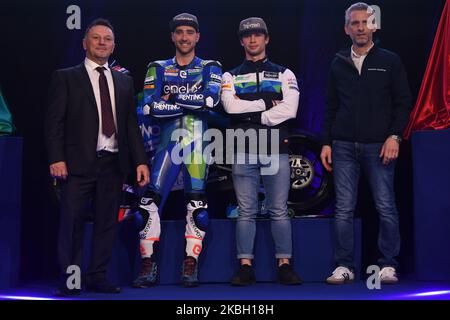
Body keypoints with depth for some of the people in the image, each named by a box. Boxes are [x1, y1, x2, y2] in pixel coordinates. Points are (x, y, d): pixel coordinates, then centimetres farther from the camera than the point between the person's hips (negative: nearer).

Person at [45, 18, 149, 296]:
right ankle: (69, 281, 7)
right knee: (73, 223, -2)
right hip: (78, 162, -4)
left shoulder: (124, 81, 16)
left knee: (107, 222, 6)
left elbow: (132, 124, 14)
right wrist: (57, 158, -11)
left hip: (113, 163, 4)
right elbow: (54, 121, -1)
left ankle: (98, 277, 15)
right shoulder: (65, 78, 5)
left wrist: (140, 160, 6)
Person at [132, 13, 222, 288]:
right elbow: (150, 106, -5)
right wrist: (193, 103, -8)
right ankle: (149, 266, 4)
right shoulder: (158, 68, 12)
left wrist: (173, 97, -8)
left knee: (197, 204, -2)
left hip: (197, 140, -1)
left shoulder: (210, 68, 10)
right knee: (150, 201, -6)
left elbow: (211, 99, -11)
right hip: (168, 139, 1)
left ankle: (191, 266, 7)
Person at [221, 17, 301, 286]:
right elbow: (231, 106, -5)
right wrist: (268, 103, -5)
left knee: (279, 211, 0)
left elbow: (290, 109, -4)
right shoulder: (231, 77, 15)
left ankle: (285, 265, 5)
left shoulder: (284, 74, 13)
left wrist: (254, 116, -7)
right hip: (243, 151, 1)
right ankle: (246, 267, 5)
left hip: (276, 149, -1)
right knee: (246, 211, 1)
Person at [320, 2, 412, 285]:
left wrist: (395, 136, -8)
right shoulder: (339, 64, 14)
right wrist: (327, 142, 9)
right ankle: (344, 266, 7)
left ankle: (388, 265, 8)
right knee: (344, 209, 1)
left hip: (379, 146, -2)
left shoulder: (390, 61, 6)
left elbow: (403, 102, 4)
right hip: (344, 147, 2)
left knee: (386, 208, -1)